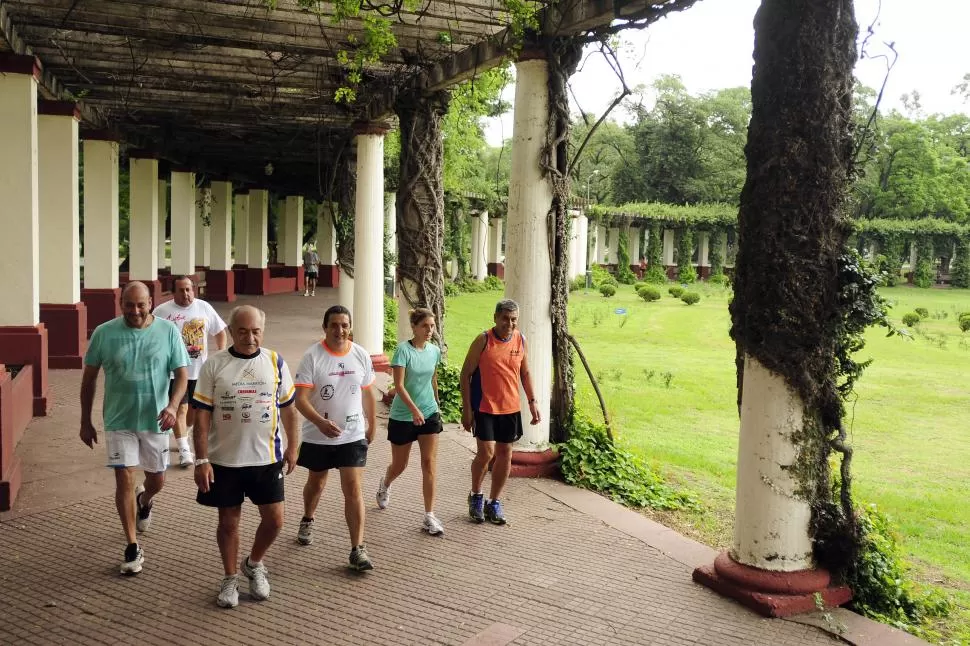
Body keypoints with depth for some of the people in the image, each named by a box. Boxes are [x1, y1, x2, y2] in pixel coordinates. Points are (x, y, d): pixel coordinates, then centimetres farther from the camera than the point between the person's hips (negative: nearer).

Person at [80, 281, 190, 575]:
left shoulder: (168, 332, -7)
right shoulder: (104, 333, -6)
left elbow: (182, 374, -5)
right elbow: (89, 378, 2)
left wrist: (173, 406, -23)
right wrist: (85, 422, 4)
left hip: (155, 419, 1)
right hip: (119, 421, -1)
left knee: (157, 479, 13)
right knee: (124, 480, -3)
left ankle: (144, 501, 50)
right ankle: (132, 548, 10)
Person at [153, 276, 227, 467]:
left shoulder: (204, 307, 3)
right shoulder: (162, 311, -6)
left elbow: (220, 331, 11)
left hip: (200, 370, 4)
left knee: (195, 408, 15)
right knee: (180, 408, -7)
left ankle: (183, 436, 39)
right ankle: (184, 450, -4)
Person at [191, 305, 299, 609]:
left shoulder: (275, 363, 0)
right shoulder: (214, 366, -5)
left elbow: (288, 409, 8)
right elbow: (202, 416, -5)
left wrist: (292, 447, 6)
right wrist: (202, 460, -9)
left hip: (267, 458, 1)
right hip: (224, 459, -1)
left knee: (274, 519, 3)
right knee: (228, 521, 9)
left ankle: (254, 564, 32)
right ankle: (230, 579, 30)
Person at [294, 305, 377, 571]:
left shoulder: (361, 355, -3)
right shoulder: (312, 356, -14)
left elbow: (368, 393, 9)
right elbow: (300, 399, -20)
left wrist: (372, 426, 14)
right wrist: (320, 422, -35)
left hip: (353, 436, 1)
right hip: (317, 436, -1)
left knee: (353, 488, -7)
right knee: (316, 482, 20)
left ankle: (358, 549, -4)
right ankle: (307, 521, 50)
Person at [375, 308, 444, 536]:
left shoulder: (434, 351, 1)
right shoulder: (403, 350, -16)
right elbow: (399, 385, -21)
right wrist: (414, 410, -30)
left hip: (429, 414, 4)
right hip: (402, 416, -3)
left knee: (429, 464, -5)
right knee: (399, 465, 13)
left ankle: (430, 516, 0)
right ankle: (384, 486, 48)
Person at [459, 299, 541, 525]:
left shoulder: (520, 340, 3)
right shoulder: (483, 340, -11)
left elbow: (525, 373, 14)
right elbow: (466, 374, -8)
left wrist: (532, 402, 7)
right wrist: (466, 409, -11)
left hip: (510, 408, 5)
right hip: (484, 407, -5)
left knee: (505, 454, 8)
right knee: (486, 452, -11)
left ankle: (494, 502, 23)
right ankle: (476, 496, 14)